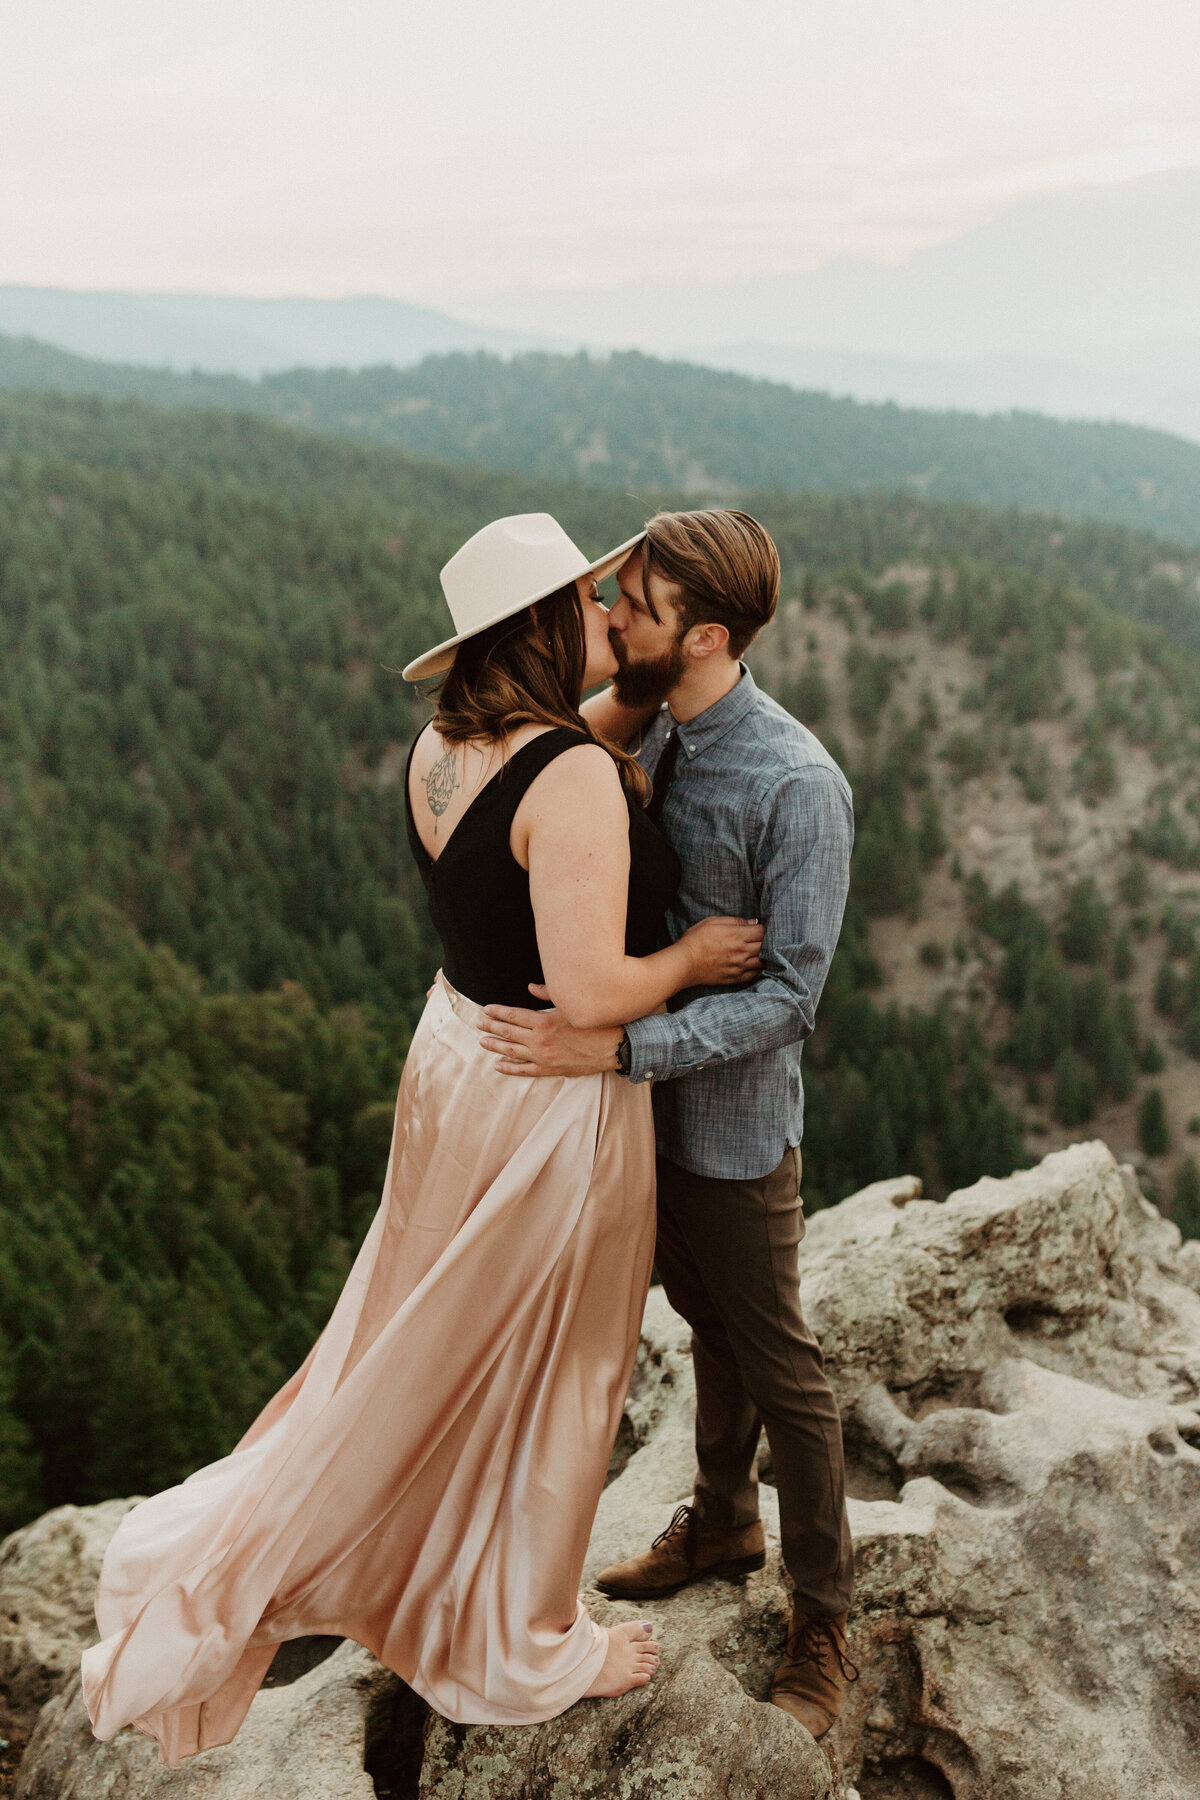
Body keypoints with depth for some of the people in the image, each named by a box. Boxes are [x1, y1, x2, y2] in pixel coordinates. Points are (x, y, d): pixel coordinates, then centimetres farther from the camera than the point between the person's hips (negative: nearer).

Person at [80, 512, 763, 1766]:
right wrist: (696, 955, -13)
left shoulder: (442, 747, -1)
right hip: (553, 1104, -8)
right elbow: (589, 992, -31)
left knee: (416, 1351, 25)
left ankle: (218, 1562, 37)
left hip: (453, 1055, 8)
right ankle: (522, 1654, 37)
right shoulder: (575, 777, -26)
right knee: (542, 1377, 13)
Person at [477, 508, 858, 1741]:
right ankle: (721, 1522, 50)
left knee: (778, 1367, 11)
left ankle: (822, 1624, 34)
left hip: (734, 1126, -6)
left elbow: (787, 996, -25)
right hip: (648, 1100, 6)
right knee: (710, 1328, 26)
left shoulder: (798, 787, -25)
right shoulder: (639, 731, -4)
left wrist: (610, 1048, -32)